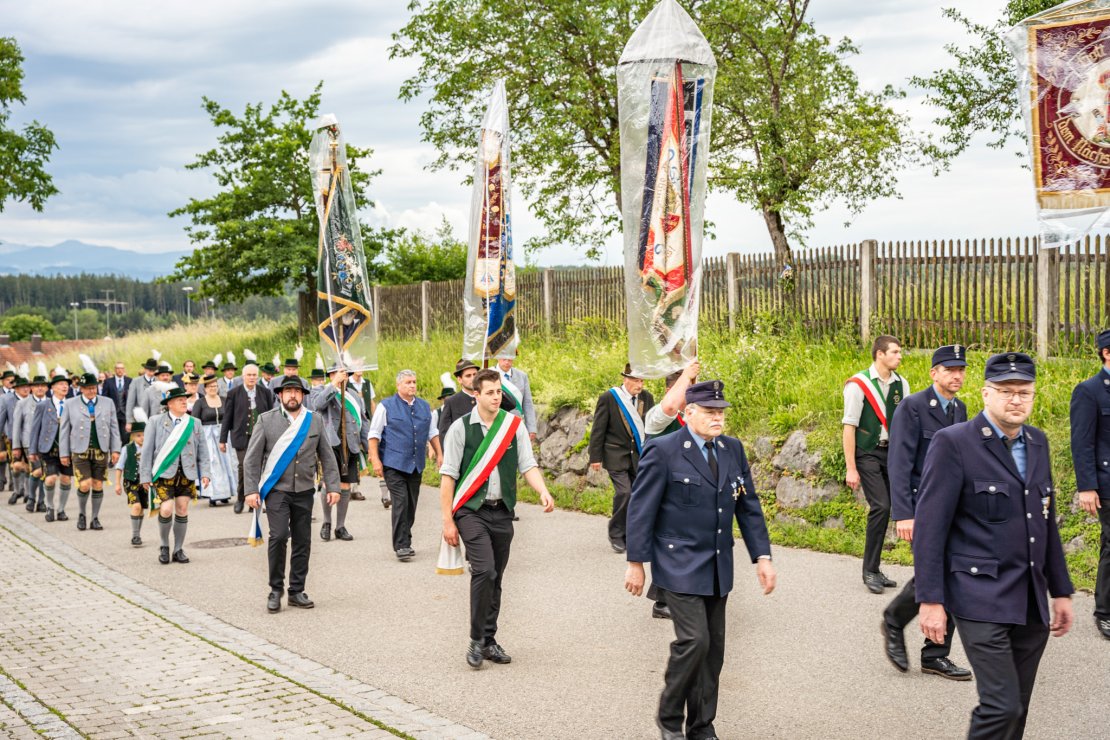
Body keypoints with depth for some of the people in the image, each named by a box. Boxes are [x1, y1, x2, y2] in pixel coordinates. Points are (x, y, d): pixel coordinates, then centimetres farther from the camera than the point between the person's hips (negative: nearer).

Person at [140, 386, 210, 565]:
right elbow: (147, 450, 1)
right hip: (164, 473, -3)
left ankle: (179, 550, 17)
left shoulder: (194, 423, 10)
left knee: (182, 510, 4)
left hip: (187, 473, 3)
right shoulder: (155, 422, 2)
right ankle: (164, 546, 10)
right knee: (166, 509, -13)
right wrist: (145, 476, -3)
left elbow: (202, 450, 10)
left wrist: (204, 473, 0)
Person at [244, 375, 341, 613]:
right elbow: (252, 458, 0)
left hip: (304, 491, 3)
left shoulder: (315, 420, 8)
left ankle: (297, 591, 16)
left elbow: (327, 457, 10)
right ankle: (276, 590, -1)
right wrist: (251, 490, -6)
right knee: (279, 536, -15)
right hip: (276, 489, -3)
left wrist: (333, 486, 3)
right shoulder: (266, 420, 0)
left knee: (303, 541, 5)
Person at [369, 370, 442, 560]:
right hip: (394, 464, -5)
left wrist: (439, 454, 17)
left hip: (416, 465, 5)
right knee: (400, 502, -13)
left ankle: (405, 542, 18)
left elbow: (432, 433, 23)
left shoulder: (424, 406, 14)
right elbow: (374, 434, -2)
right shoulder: (386, 406, -1)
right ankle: (401, 545, -12)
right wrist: (375, 459, -9)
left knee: (411, 505, 7)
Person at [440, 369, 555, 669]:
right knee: (484, 571, -18)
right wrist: (448, 521, -5)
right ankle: (476, 640, -6)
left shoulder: (514, 425, 5)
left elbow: (528, 465, 2)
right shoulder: (461, 428, -4)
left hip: (502, 511, 4)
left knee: (495, 578, 9)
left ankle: (488, 640, 22)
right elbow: (448, 476, -2)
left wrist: (543, 492, -19)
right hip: (471, 510, -4)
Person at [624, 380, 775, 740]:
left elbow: (749, 506, 10)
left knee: (713, 647, 9)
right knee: (694, 640, -13)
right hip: (680, 565, -6)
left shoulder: (733, 449, 7)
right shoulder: (663, 451, -10)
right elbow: (641, 509, -9)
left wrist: (762, 556, 4)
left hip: (718, 568, 6)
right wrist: (636, 563, -9)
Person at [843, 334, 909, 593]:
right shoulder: (858, 385, -10)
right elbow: (849, 427, -9)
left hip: (892, 452, 5)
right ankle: (870, 571, -3)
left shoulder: (901, 384, 5)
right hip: (868, 453, -5)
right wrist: (851, 469, -11)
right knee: (880, 506, -15)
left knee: (883, 508, 7)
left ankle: (873, 570, 19)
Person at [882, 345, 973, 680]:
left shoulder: (960, 408, 12)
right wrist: (903, 514, -20)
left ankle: (936, 655, 13)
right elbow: (899, 464, -15)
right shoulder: (912, 407, -10)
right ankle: (894, 621, 12)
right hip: (921, 504, -7)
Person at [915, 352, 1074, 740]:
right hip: (981, 599, -7)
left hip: (1031, 603, 7)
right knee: (1002, 706, -13)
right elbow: (929, 526, -10)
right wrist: (930, 600, -15)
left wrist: (1060, 591, 18)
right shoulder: (953, 443, -8)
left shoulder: (1037, 442, 13)